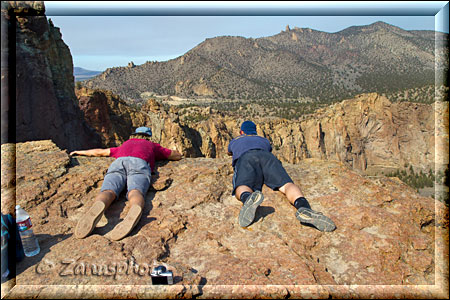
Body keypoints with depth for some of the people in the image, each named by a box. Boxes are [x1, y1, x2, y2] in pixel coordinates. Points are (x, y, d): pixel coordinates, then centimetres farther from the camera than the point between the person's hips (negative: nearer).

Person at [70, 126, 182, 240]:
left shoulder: (125, 144, 45)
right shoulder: (153, 146, 40)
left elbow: (99, 152, 54)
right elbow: (178, 155, 48)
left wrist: (80, 152, 71)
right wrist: (162, 154, 68)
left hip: (119, 163, 2)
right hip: (140, 164, -1)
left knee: (107, 192, -23)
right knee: (135, 193, -28)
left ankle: (97, 207, -58)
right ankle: (135, 210, -63)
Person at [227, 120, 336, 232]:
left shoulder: (235, 141, 42)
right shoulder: (264, 140, 44)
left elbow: (229, 152, 65)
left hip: (246, 158, -1)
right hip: (267, 156, 2)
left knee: (242, 189, -28)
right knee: (286, 185, -22)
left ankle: (248, 198, -67)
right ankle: (304, 208, -55)